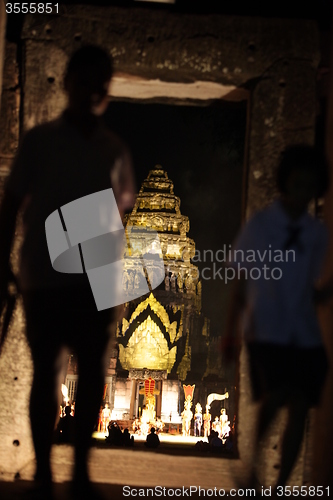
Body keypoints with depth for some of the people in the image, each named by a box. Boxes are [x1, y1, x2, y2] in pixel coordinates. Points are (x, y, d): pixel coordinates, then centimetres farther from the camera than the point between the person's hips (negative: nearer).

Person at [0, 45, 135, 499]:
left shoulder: (115, 149, 8)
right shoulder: (40, 141, 0)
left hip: (96, 281, 3)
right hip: (44, 278, -2)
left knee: (92, 372, 3)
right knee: (46, 374, 2)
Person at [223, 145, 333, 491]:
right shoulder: (259, 226, 2)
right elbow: (240, 284, 6)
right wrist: (231, 333, 1)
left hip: (305, 333, 3)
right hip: (266, 332, -3)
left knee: (299, 408, -4)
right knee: (277, 395, -23)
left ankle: (281, 484, 8)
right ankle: (252, 460, -3)